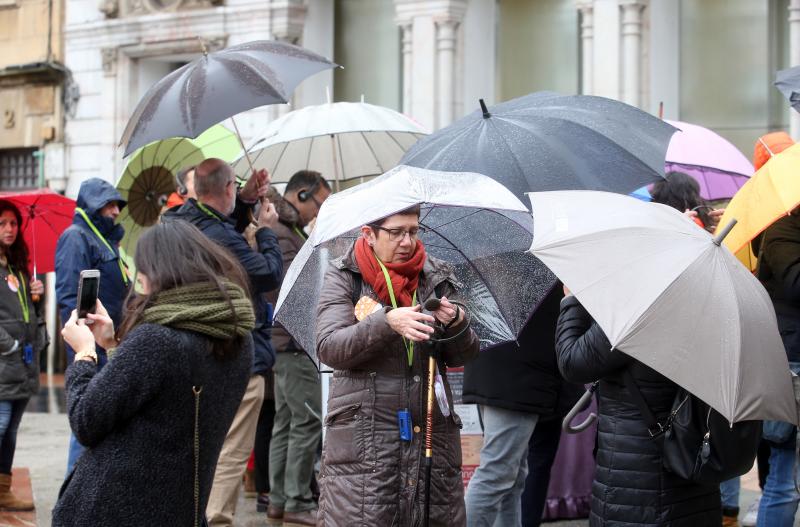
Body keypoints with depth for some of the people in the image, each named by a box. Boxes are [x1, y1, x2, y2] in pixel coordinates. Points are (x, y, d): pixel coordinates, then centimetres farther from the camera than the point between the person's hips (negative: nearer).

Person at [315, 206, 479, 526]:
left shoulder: (436, 277, 11)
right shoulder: (344, 277, 3)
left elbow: (461, 358, 10)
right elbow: (328, 349, -10)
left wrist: (456, 324, -12)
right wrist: (387, 322, -23)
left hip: (432, 434, 3)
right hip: (362, 436, -3)